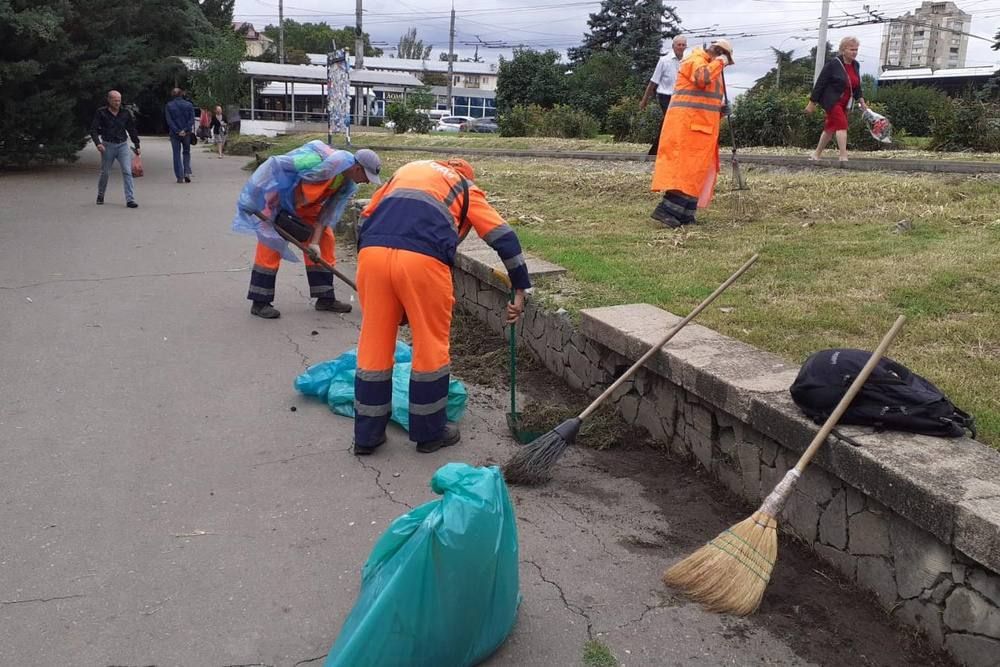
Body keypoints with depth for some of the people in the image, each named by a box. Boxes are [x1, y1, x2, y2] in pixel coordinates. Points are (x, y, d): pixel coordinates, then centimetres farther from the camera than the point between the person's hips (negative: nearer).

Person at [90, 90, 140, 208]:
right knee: (105, 173, 10)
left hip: (123, 145, 1)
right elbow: (93, 129, -4)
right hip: (108, 145, -1)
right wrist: (98, 143, -19)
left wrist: (137, 146, 12)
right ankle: (100, 195, 33)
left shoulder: (125, 113, 4)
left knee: (127, 172, -10)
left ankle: (130, 200, -12)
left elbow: (132, 130, 13)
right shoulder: (101, 113, -3)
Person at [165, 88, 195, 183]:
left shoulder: (169, 106, -1)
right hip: (187, 134, 1)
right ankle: (187, 173, 0)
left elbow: (169, 121, -9)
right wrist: (185, 130, -11)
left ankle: (180, 177, 2)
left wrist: (177, 131, -11)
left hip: (174, 134, -1)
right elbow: (191, 119, -5)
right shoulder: (189, 105, 2)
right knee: (186, 152, 16)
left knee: (176, 155, 5)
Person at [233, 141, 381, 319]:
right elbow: (274, 164, -34)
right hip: (278, 198, -8)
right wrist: (267, 202, -30)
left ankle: (325, 298, 11)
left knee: (325, 240, 3)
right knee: (270, 245, -9)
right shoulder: (321, 162, -36)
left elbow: (330, 211, -9)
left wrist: (315, 241, -18)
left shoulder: (348, 184, -11)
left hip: (306, 206, 8)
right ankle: (259, 303, 0)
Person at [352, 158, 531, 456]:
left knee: (374, 345, 13)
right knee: (431, 346, 12)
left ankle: (367, 435, 23)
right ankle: (430, 432, 23)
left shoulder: (406, 170, 34)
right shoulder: (467, 191, 24)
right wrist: (520, 289, 20)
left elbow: (366, 216, 28)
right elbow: (505, 238, 16)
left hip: (371, 251, 4)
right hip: (423, 258, -3)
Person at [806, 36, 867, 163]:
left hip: (844, 103, 8)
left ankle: (816, 155, 24)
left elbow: (856, 85, 18)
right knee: (842, 125, -18)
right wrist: (812, 102, -13)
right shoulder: (833, 64, -14)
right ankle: (843, 157, -21)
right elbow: (820, 83, -12)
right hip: (831, 100, -8)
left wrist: (861, 100, 10)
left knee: (831, 128, 12)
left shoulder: (856, 65, 8)